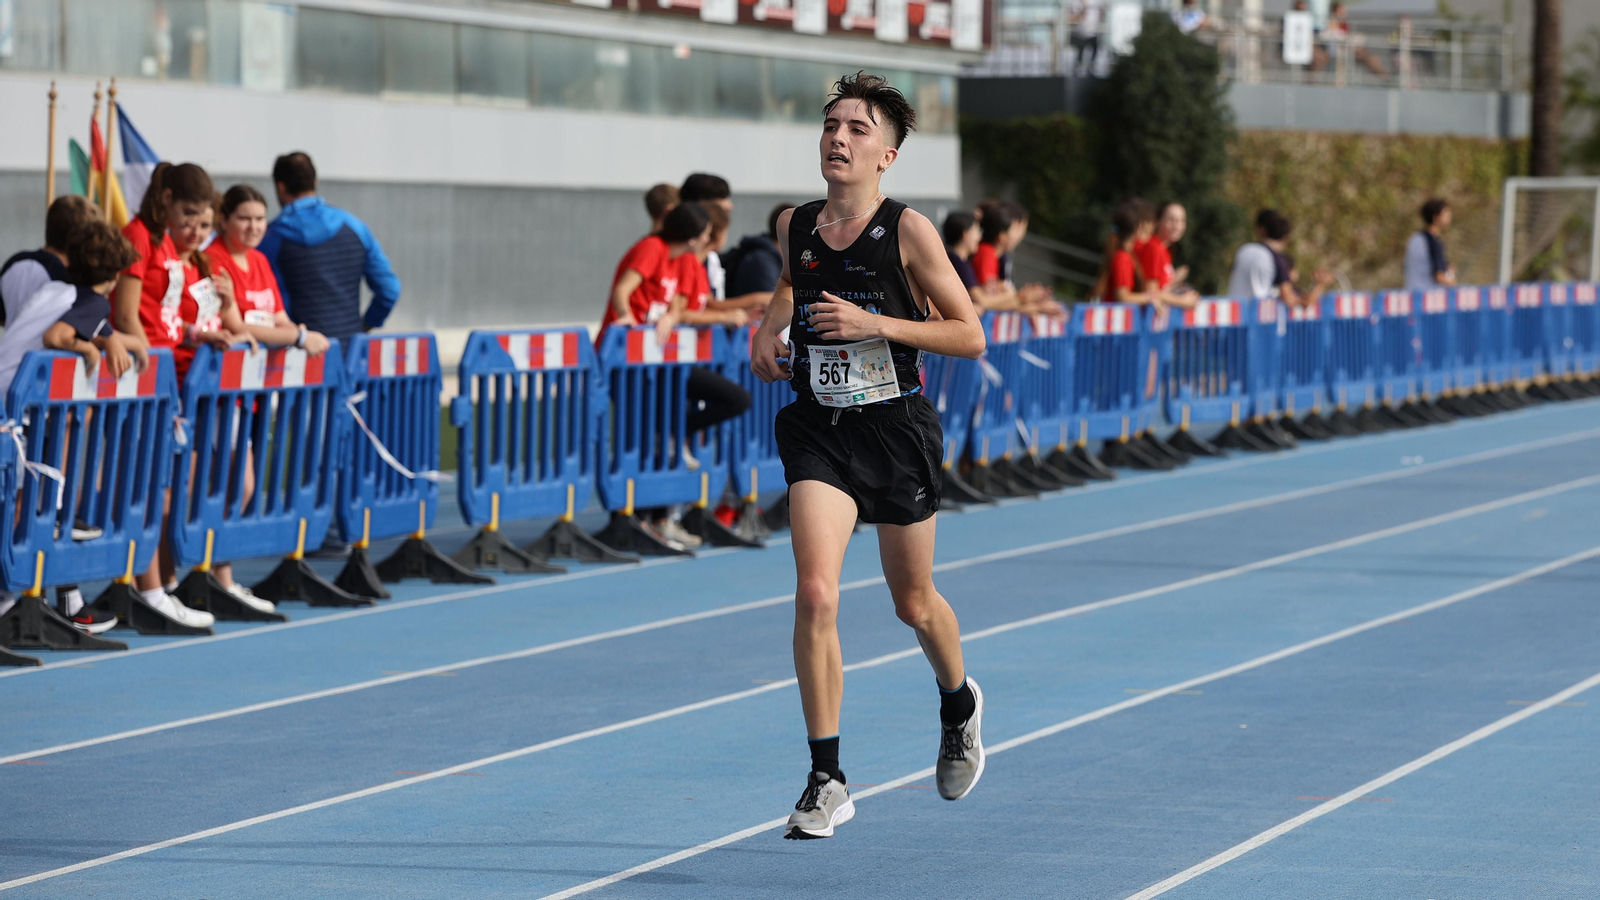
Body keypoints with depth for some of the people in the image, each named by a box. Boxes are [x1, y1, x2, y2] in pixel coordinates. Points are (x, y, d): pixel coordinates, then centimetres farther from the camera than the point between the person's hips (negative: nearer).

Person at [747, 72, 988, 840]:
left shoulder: (908, 231, -11)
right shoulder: (794, 227, 1)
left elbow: (970, 337, -10)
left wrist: (874, 323, -20)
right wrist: (769, 329, 5)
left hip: (896, 430, -2)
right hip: (818, 431, 2)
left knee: (913, 603, 14)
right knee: (814, 596, -16)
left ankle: (958, 705, 49)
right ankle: (826, 782, -11)